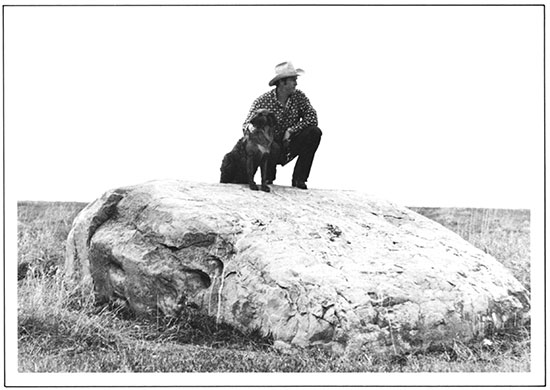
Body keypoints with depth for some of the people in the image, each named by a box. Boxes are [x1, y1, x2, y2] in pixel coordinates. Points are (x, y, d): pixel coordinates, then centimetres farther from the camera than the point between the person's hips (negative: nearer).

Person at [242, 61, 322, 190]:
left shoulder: (299, 96, -5)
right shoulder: (263, 101, -15)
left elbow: (312, 117, -13)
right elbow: (247, 124, -19)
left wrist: (291, 130, -23)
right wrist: (250, 127, -44)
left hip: (289, 145, 4)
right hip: (272, 143, -4)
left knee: (314, 132, -19)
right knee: (272, 148, -39)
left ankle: (299, 179, -11)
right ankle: (268, 178, -2)